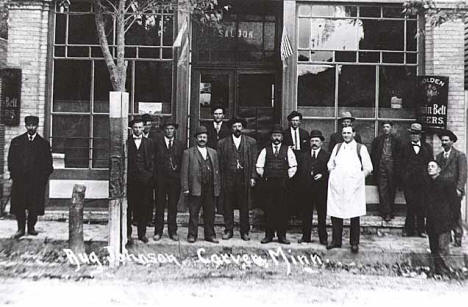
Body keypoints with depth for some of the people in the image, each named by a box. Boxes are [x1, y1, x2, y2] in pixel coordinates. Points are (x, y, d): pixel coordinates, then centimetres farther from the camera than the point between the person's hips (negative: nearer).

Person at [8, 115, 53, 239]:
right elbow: (11, 160, 9)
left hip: (37, 181, -1)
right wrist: (14, 173, -1)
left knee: (34, 206, 2)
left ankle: (31, 228, 15)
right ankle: (21, 229, 11)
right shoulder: (16, 141, 10)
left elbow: (48, 163, 7)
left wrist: (44, 177, -2)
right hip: (19, 180, 1)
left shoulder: (44, 143, 7)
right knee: (18, 205, 1)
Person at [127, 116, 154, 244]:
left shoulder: (148, 142, 12)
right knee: (128, 208, 2)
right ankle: (127, 234, 11)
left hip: (145, 180, 2)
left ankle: (142, 233, 16)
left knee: (144, 207, 5)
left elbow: (151, 161, 10)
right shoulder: (126, 142, 5)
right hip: (129, 179, -1)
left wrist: (149, 175, 0)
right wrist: (125, 174, -3)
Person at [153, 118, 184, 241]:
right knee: (160, 206, 3)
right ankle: (158, 232, 12)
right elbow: (154, 160, 0)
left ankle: (172, 231, 15)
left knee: (173, 206, 6)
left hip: (175, 179, 2)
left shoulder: (179, 144, 11)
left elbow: (182, 162, 10)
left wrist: (177, 168, -4)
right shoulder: (157, 142, 5)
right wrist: (155, 176, -6)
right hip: (160, 178, -1)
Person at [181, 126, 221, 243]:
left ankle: (210, 235, 18)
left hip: (210, 189, 3)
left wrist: (217, 187, 8)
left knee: (210, 213, 8)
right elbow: (184, 172, 0)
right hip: (195, 188, -3)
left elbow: (217, 171, 15)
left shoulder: (213, 152, 16)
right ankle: (192, 235, 13)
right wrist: (185, 188, -7)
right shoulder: (188, 152, 4)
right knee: (193, 213, 2)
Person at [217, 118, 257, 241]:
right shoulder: (222, 143, 8)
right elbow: (220, 162, 6)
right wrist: (221, 179, 0)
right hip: (228, 179, 0)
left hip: (244, 179, 0)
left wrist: (253, 177, -2)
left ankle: (244, 232, 14)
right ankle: (228, 231, 16)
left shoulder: (251, 142, 8)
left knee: (244, 207, 4)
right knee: (228, 207, 5)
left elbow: (254, 161, 5)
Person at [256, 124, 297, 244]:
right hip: (269, 184, 1)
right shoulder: (265, 150, 9)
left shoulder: (287, 150, 7)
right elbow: (259, 167, 11)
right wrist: (265, 177, 5)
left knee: (283, 209, 0)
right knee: (269, 209, 1)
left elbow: (293, 166, 7)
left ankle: (282, 235, 9)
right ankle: (269, 235, 9)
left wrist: (287, 178, 2)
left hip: (283, 184, -1)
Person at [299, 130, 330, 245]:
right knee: (306, 213, 7)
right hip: (307, 188, 3)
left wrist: (322, 175, -15)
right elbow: (303, 171, 10)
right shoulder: (306, 156, 13)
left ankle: (323, 238, 13)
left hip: (321, 189, -3)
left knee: (322, 214, 4)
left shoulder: (326, 155, 2)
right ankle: (306, 236, 16)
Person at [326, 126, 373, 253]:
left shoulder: (361, 148, 6)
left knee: (355, 215, -2)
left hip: (354, 185, -2)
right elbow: (330, 164, 19)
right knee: (335, 214, 2)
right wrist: (333, 176, 6)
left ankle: (354, 243, 8)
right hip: (337, 185, 3)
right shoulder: (337, 147, 15)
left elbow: (368, 168, 6)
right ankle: (336, 240, 13)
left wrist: (359, 178, -3)